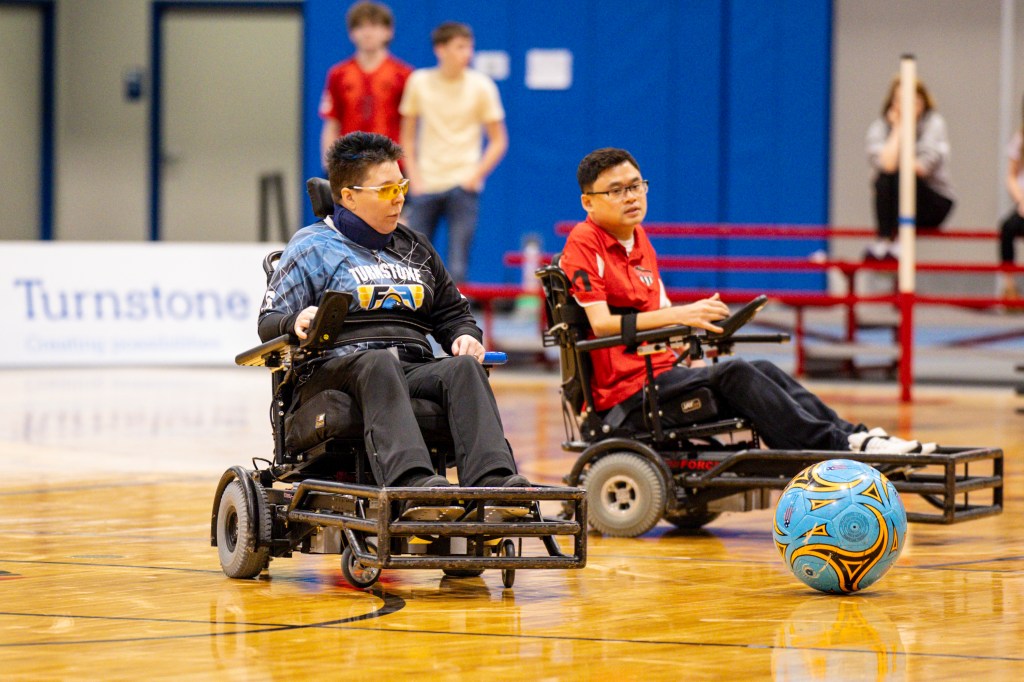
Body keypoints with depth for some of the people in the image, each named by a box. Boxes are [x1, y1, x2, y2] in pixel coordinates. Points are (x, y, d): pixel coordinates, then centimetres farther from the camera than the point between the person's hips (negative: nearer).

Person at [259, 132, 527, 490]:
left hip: (414, 371, 5)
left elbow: (451, 313, 34)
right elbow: (269, 322, 5)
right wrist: (296, 322, -20)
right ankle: (409, 480, -63)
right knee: (380, 362, -40)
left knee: (464, 367, -28)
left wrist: (464, 336, 10)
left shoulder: (413, 247, 28)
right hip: (335, 371, -5)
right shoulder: (311, 246, 12)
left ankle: (493, 479, -52)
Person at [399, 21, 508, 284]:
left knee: (456, 269, -6)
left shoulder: (481, 86, -2)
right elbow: (408, 136, 12)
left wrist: (474, 176, -9)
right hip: (426, 185, 2)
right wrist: (414, 177, 1)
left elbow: (498, 141, 3)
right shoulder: (419, 82, 3)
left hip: (463, 186, -2)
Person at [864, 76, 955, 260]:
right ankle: (883, 241, -34)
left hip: (934, 205, -2)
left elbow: (925, 165, -20)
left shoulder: (934, 122, -7)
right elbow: (884, 163, -21)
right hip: (894, 204, 2)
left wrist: (895, 165, -8)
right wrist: (897, 129, -14)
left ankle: (898, 242, -37)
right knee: (883, 179, -28)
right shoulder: (880, 126, -2)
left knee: (902, 177, -30)